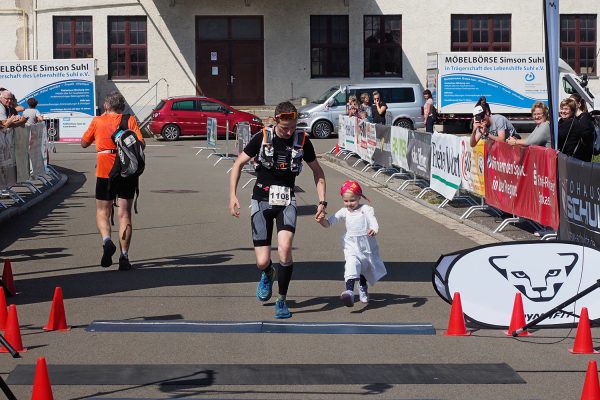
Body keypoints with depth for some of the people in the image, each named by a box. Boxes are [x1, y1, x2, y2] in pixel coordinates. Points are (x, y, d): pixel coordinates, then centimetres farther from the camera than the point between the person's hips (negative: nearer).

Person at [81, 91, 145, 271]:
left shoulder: (97, 121, 3)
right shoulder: (130, 120, 2)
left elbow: (84, 143, 15)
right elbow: (141, 143, -11)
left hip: (105, 172, -1)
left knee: (102, 212, 11)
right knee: (125, 214, 6)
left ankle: (106, 240, -18)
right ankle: (124, 256, -1)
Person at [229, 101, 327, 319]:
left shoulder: (302, 141, -4)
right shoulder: (262, 138, -8)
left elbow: (317, 171, 11)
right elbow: (238, 164, 1)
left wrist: (322, 201, 2)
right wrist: (232, 195, -9)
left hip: (287, 201, 1)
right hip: (262, 200, -1)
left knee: (284, 247, -24)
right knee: (262, 261, -6)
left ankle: (282, 300, -6)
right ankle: (267, 275, 35)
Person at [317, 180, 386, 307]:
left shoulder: (366, 209, -7)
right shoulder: (344, 212, 1)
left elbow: (373, 222, -22)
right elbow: (329, 223, 0)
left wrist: (373, 230, -45)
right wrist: (322, 220, -23)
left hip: (367, 246, 0)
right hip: (351, 247, 0)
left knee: (364, 268, 21)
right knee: (351, 265, -27)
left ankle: (363, 288, 51)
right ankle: (349, 291, -42)